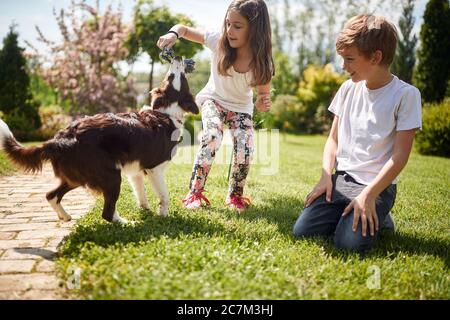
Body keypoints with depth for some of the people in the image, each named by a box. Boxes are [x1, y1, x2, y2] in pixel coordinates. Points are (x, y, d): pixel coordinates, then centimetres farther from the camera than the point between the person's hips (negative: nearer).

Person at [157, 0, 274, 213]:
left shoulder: (262, 63, -25)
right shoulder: (218, 41, -26)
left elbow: (263, 99, -13)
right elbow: (183, 29, -14)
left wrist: (263, 105, -38)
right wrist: (173, 34, -38)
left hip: (241, 108, 1)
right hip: (213, 99, 0)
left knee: (245, 153, -18)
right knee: (212, 138, -29)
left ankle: (235, 195, 12)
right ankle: (194, 193, -13)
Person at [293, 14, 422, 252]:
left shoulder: (405, 94, -9)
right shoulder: (348, 89, 7)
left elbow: (399, 156, -12)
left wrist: (369, 195, -19)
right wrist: (326, 176, -4)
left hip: (378, 185, -4)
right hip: (340, 179, 4)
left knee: (350, 243, -24)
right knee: (302, 231, -13)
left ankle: (379, 219, 7)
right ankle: (343, 214, 13)